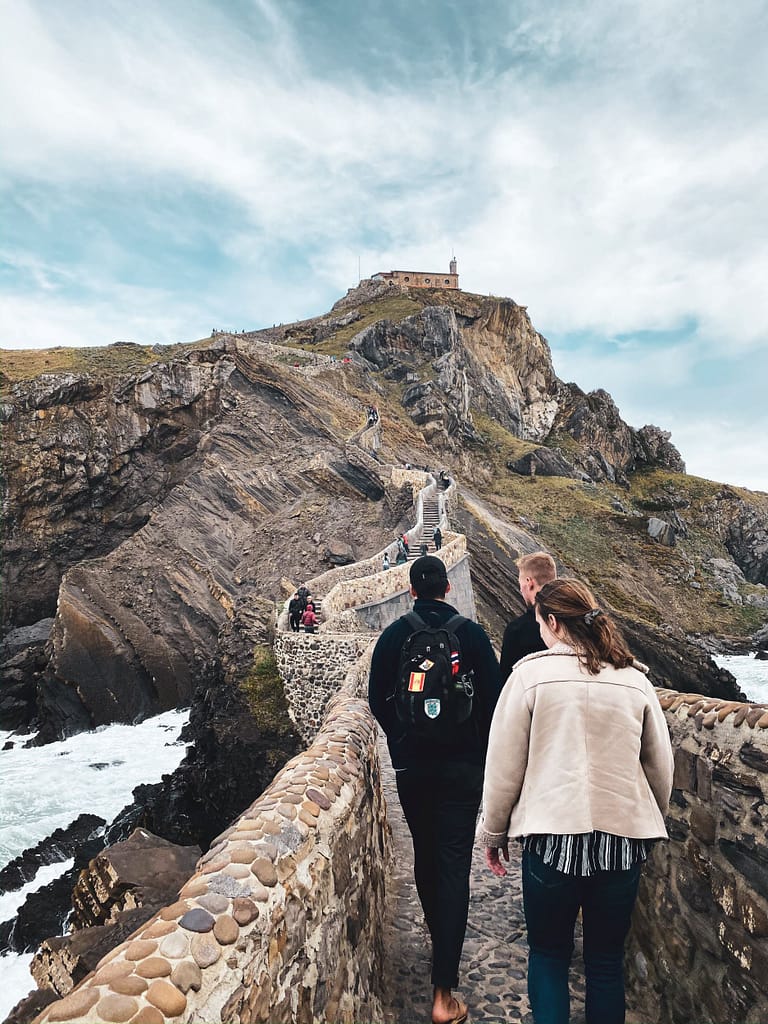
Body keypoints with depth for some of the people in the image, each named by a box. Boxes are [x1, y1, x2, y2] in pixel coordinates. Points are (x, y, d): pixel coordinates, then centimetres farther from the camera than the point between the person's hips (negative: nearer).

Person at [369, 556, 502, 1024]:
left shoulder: (393, 636, -6)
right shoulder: (472, 634, -10)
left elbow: (377, 698, 1)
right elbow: (493, 697, -6)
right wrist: (482, 750, 8)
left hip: (411, 764, 2)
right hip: (462, 766, -2)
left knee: (425, 855, 21)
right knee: (454, 866, 2)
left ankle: (441, 942, 42)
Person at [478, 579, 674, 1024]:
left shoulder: (532, 673, -9)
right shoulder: (635, 678, 1)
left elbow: (504, 764, -6)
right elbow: (662, 767, 8)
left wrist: (494, 832, 7)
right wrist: (650, 825, 24)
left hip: (553, 835, -3)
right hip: (624, 836, 3)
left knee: (548, 954, 17)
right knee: (608, 960, 20)